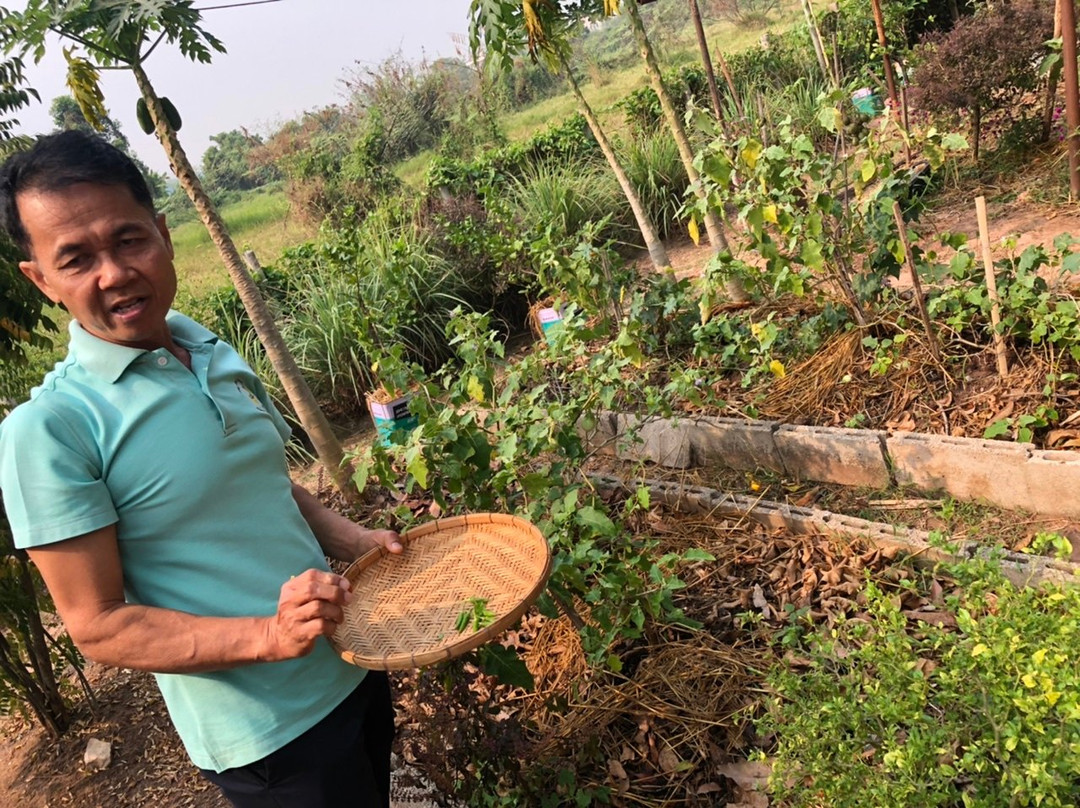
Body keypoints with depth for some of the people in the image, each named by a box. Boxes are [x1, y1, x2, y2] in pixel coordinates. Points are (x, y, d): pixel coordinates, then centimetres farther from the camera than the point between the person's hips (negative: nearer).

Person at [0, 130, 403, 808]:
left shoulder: (221, 358, 2)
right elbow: (98, 626, -16)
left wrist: (352, 540, -3)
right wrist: (267, 636, -28)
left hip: (352, 670, 7)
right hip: (267, 736, -6)